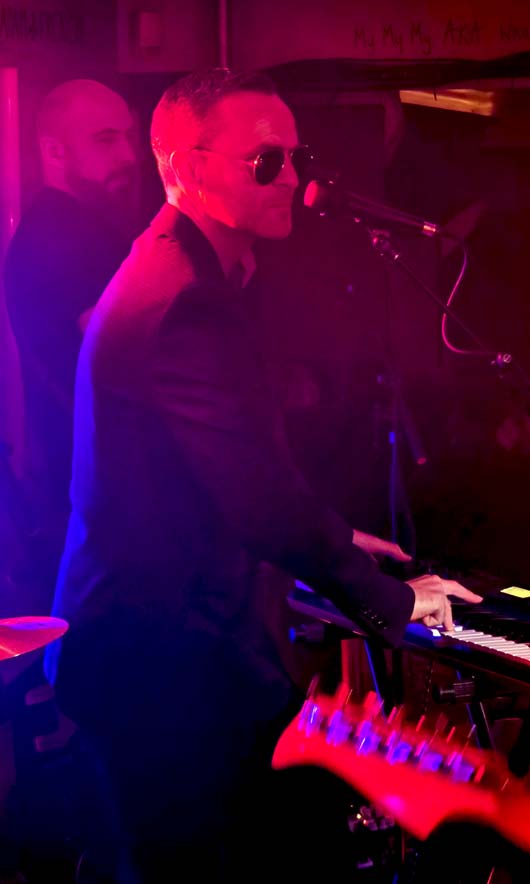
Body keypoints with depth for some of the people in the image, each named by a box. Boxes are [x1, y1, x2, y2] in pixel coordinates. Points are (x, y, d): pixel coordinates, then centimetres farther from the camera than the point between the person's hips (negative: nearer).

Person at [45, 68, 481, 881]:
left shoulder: (174, 269, 12)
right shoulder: (182, 302, -24)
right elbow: (261, 493, -25)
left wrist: (327, 537, 20)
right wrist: (392, 602, -13)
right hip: (161, 656, -11)